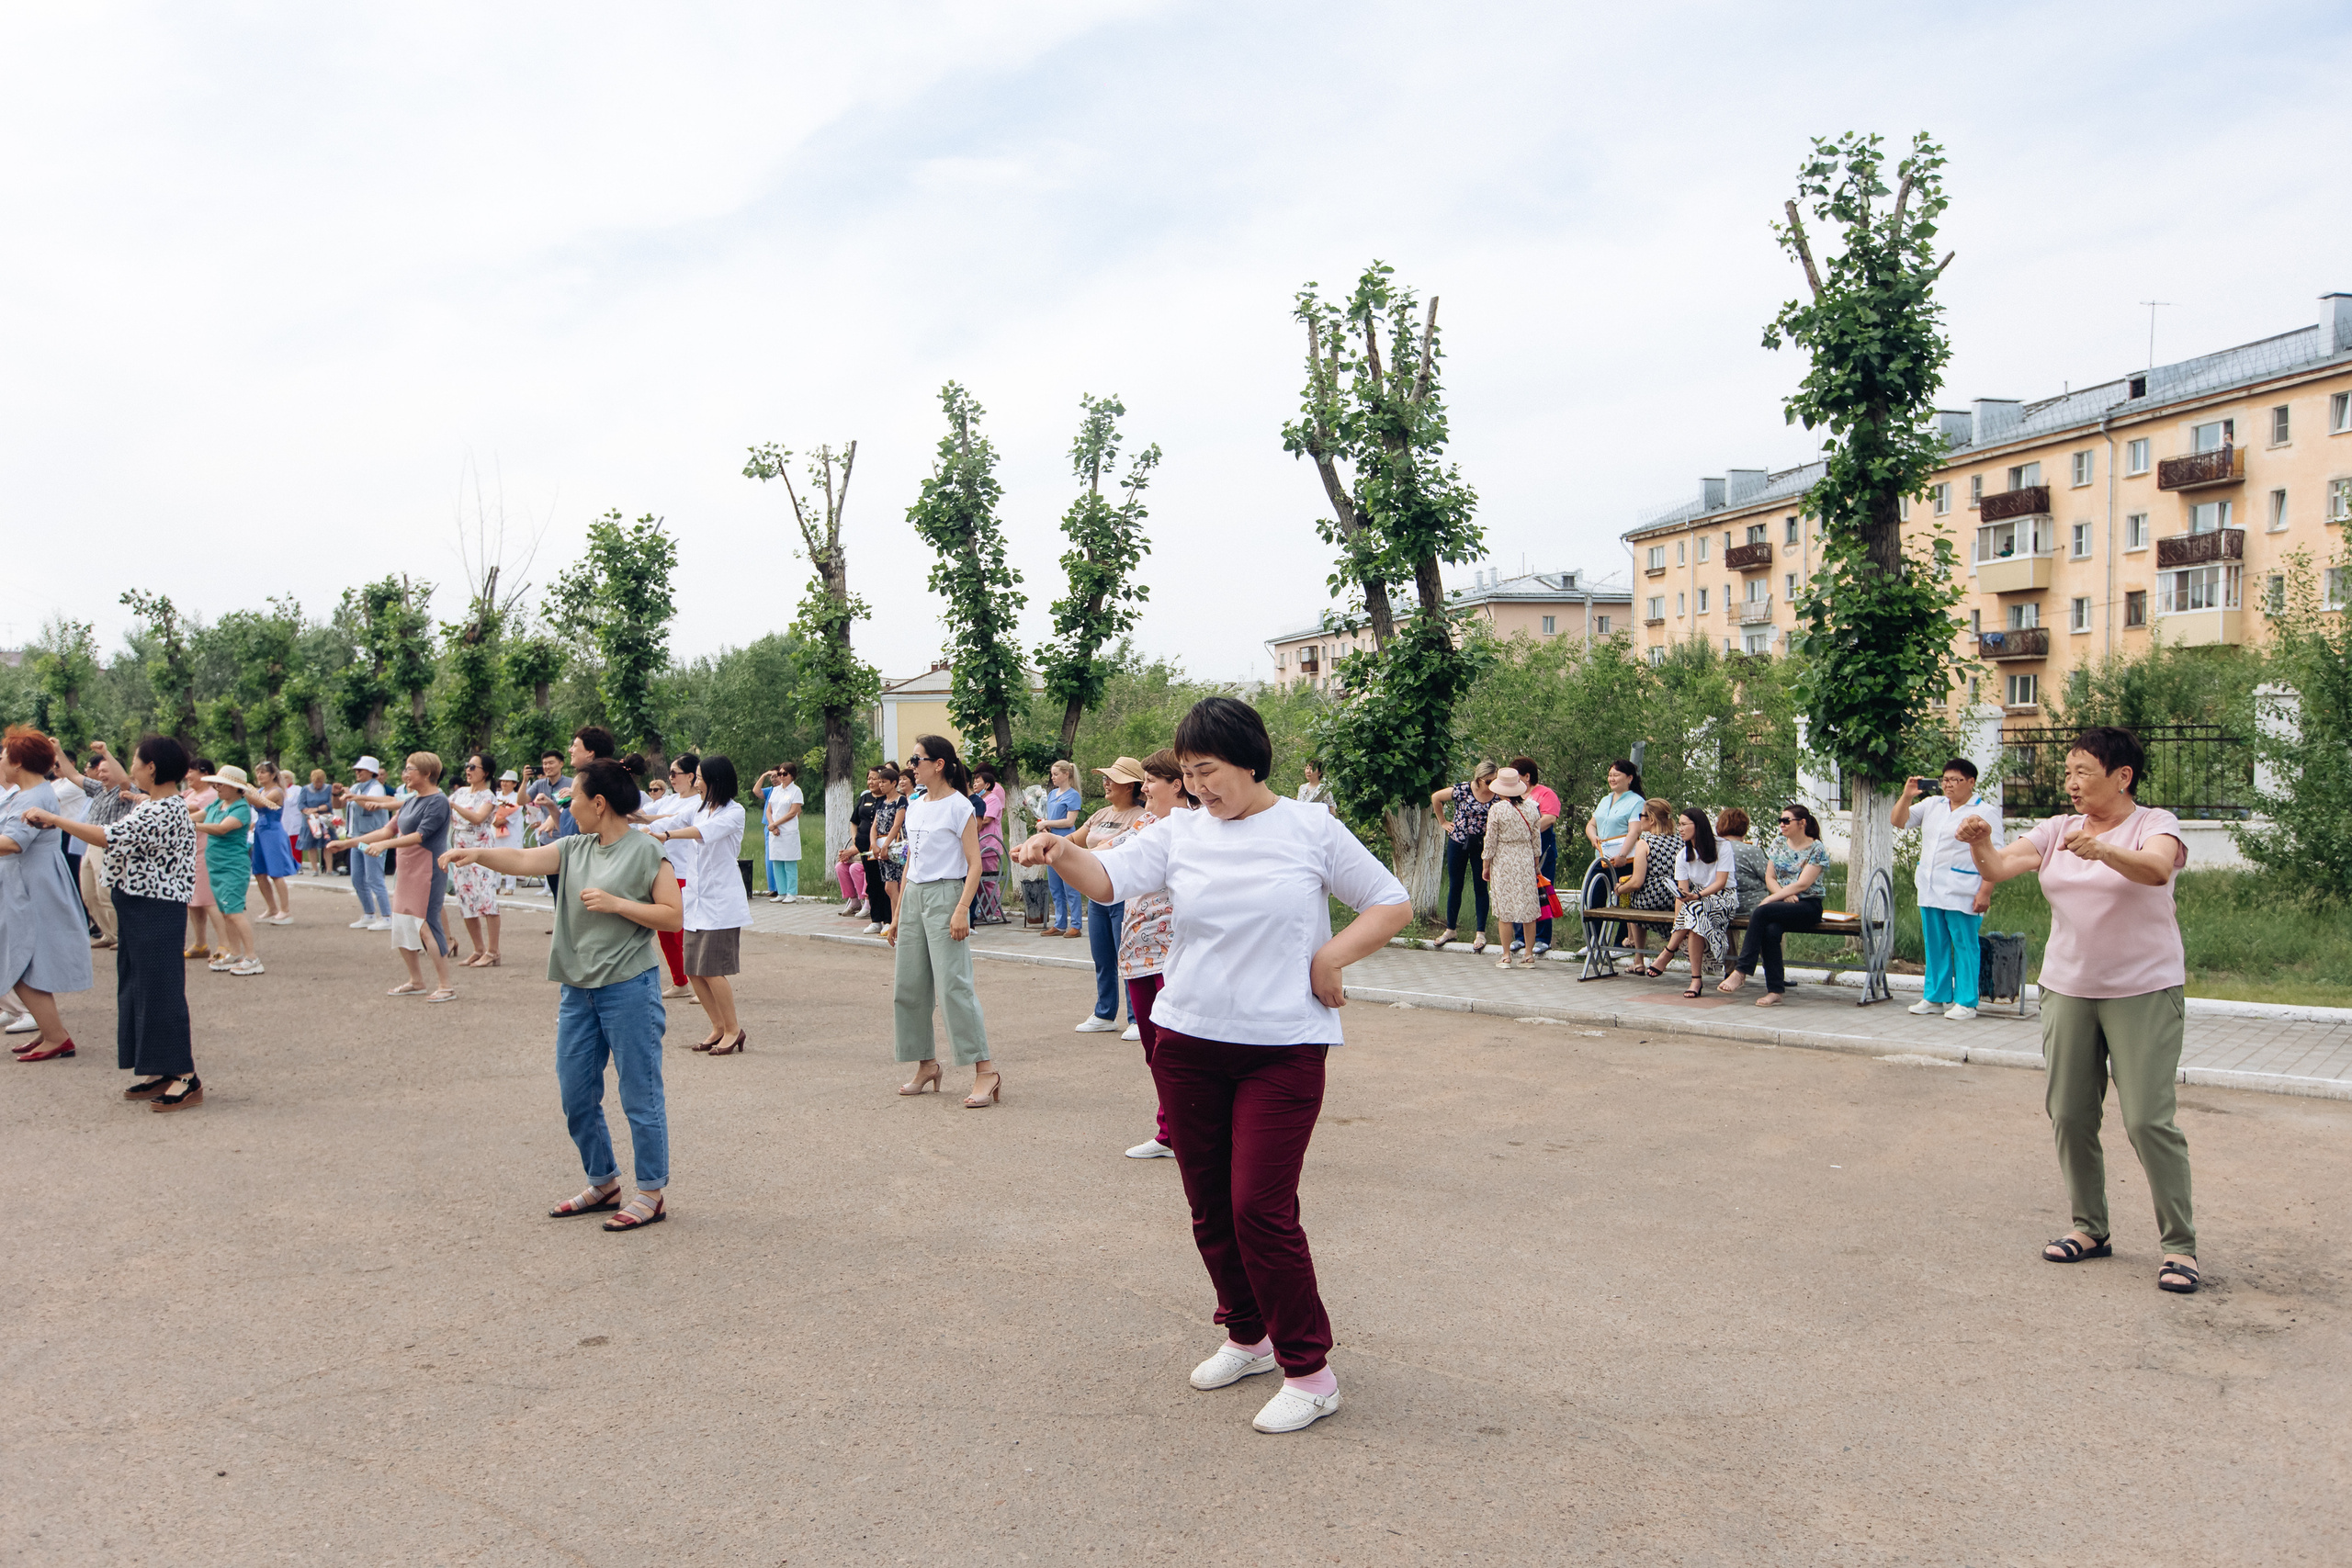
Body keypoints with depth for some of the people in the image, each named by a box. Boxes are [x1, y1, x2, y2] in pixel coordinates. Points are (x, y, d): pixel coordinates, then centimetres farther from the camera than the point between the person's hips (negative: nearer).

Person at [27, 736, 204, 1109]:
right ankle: (161, 1073, 20)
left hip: (157, 912, -11)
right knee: (138, 987, 14)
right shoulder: (151, 805, 14)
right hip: (137, 910, 11)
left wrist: (52, 819, -16)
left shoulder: (164, 813, -20)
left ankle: (186, 1078, -3)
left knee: (161, 989, -8)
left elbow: (109, 837, -26)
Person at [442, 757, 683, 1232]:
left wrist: (616, 904, -15)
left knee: (639, 1094, -1)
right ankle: (604, 1184, 29)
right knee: (576, 1095, 13)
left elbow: (673, 915, -9)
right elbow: (524, 861, -1)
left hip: (628, 987, -7)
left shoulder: (645, 851, -7)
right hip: (578, 987, 7)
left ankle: (652, 1192, 10)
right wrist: (478, 854, -17)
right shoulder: (575, 848, 11)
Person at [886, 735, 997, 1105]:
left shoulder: (959, 807, -8)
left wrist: (962, 909, -22)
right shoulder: (915, 807, 14)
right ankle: (926, 1063, 21)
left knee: (953, 984, -13)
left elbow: (974, 864, -12)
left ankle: (985, 1070, -10)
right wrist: (898, 912, 17)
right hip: (913, 895, 8)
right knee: (908, 984, 8)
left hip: (944, 894, -8)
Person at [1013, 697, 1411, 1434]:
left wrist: (1328, 960, -8)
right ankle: (1248, 1338, 34)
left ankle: (1308, 1373, 6)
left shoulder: (1310, 829, -2)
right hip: (1187, 1045, 4)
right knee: (1209, 1207, 13)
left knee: (1261, 1208, -9)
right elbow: (1109, 878, -10)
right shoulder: (1180, 833, 4)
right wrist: (1062, 853, -30)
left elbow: (1392, 905, 3)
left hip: (1283, 1049, -4)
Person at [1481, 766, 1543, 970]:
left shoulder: (1496, 809, -9)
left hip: (1503, 861, -3)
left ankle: (1506, 957, 4)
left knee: (1505, 909, 1)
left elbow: (1490, 841, -6)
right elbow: (1536, 838, 8)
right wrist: (1536, 863, 18)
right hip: (1526, 860, 3)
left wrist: (1485, 865, 4)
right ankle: (1529, 955, 9)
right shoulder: (1531, 807, 2)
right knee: (1528, 907, 7)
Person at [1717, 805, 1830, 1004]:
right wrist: (1785, 895, -10)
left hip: (1807, 906, -4)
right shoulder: (1779, 845, 14)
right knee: (1770, 930, -32)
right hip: (1780, 904, 5)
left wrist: (1770, 899, -19)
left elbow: (1802, 884, -13)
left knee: (1761, 912, -32)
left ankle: (1741, 971, -30)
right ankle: (1775, 990, -30)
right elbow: (1769, 878, 10)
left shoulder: (1816, 849, -3)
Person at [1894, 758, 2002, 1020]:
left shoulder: (1985, 812, -4)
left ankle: (1966, 1003, 3)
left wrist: (1985, 892, -16)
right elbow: (1898, 821, 17)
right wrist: (1907, 796, 0)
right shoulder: (1933, 805, 14)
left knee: (1964, 945, -2)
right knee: (1934, 945, 10)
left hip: (1962, 893, -6)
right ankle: (1936, 998, 18)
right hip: (1930, 889, 6)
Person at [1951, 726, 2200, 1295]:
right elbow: (1998, 868, -4)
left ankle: (2180, 1245, 4)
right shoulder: (2059, 830, 8)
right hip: (2067, 989, 5)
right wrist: (1979, 844, -27)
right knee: (2069, 1114, 7)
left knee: (2148, 1120, -8)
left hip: (2143, 992, -5)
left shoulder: (2155, 823, -6)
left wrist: (2102, 850, -47)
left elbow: (2156, 868, -28)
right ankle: (2090, 1229, 21)